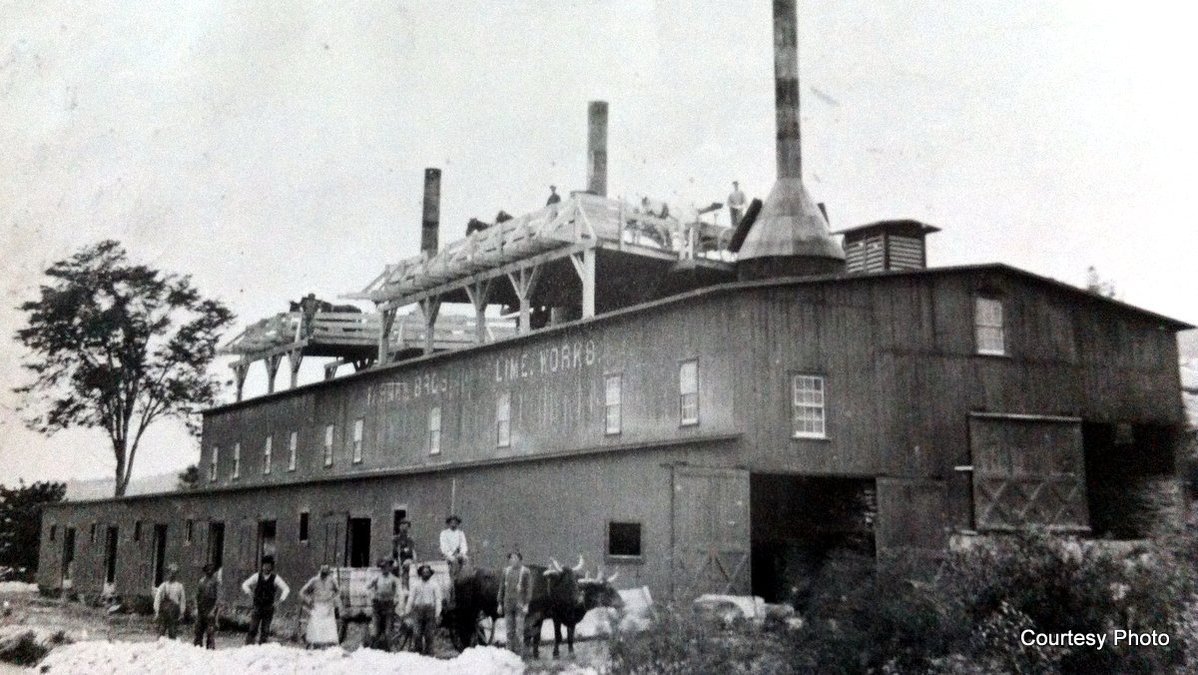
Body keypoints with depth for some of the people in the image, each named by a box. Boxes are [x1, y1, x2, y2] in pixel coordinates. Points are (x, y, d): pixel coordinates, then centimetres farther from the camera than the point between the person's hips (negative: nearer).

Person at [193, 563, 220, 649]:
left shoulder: (216, 580, -3)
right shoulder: (201, 580, 13)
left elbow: (218, 596, -7)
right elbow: (197, 595, 18)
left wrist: (213, 610, -13)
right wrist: (196, 608, 9)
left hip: (210, 609, -5)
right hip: (201, 608, 5)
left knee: (210, 630, -7)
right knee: (199, 629, 6)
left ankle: (211, 647, -4)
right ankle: (197, 646, 13)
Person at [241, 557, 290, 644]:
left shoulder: (275, 578, -2)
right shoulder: (257, 576, 2)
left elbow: (286, 589, -2)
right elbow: (245, 584, 10)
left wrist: (280, 600, -10)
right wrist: (249, 593, -2)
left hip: (269, 607, 0)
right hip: (257, 607, 0)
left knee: (265, 630, 3)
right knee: (253, 628, -7)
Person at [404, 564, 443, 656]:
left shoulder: (434, 585, 7)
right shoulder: (416, 585, 12)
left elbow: (438, 600, 4)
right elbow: (411, 598, 11)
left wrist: (437, 614, -4)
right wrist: (407, 612, 4)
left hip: (430, 610, -1)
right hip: (418, 609, 1)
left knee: (429, 634, -4)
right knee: (418, 633, -4)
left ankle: (428, 652, 2)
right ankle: (418, 651, 3)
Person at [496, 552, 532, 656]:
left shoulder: (525, 572, -2)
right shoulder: (506, 571, 9)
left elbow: (528, 589, -3)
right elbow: (502, 588, 13)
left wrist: (526, 605, -10)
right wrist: (500, 604, 10)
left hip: (520, 605, -4)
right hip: (508, 604, 4)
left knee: (519, 631, -6)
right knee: (509, 631, 7)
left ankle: (519, 655, 0)